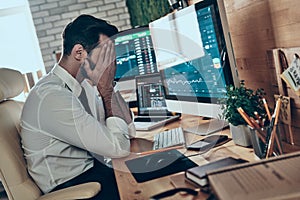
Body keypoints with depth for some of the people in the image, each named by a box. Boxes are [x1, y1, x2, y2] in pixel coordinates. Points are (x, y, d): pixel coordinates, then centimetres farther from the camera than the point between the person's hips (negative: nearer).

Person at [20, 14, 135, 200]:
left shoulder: (83, 85, 3)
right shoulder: (52, 96, -24)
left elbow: (129, 131, 3)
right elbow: (119, 148, -24)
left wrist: (108, 87, -8)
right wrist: (106, 88, -17)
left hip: (92, 169, 8)